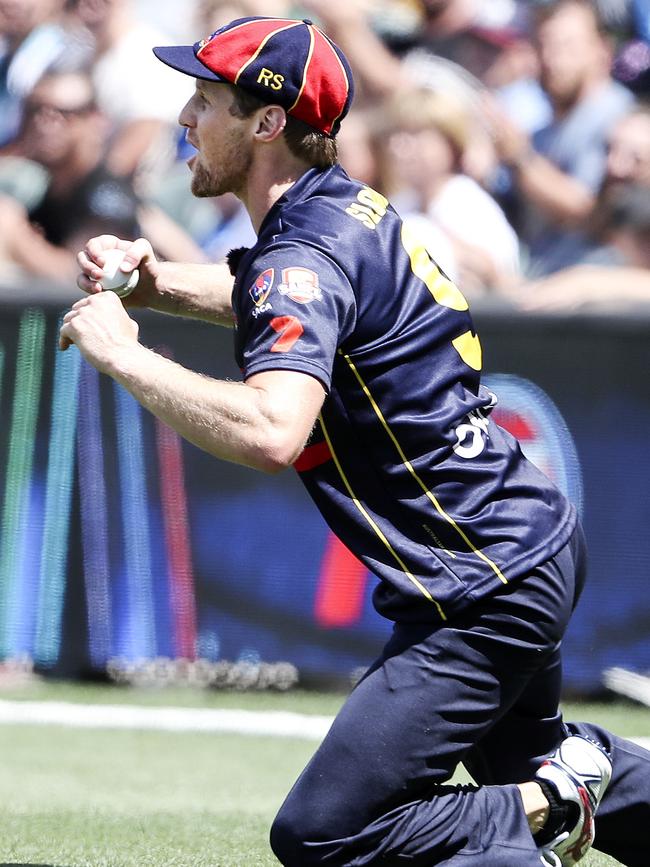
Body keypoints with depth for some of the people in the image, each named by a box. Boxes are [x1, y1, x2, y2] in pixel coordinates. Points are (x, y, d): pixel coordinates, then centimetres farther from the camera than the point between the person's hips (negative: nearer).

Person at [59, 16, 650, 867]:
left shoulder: (307, 253, -22)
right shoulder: (347, 206, 6)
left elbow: (272, 432, -40)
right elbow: (269, 305, 29)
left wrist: (120, 352, -31)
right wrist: (154, 282, 10)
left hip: (486, 592, -10)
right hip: (535, 542, 10)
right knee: (522, 755, 34)